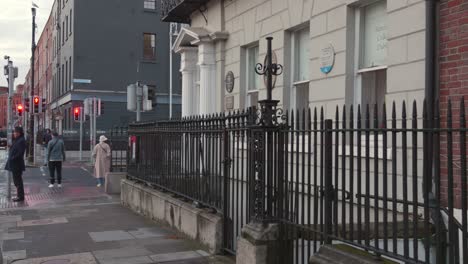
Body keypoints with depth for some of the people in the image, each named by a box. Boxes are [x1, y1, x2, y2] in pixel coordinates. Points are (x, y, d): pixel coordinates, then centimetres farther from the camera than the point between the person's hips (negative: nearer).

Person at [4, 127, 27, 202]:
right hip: (14, 164, 10)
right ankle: (19, 195, 23)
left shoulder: (21, 141, -16)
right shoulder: (16, 140, 15)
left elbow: (20, 153, -22)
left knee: (18, 181, -4)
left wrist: (13, 158, -18)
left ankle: (20, 196, 2)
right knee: (17, 181, 15)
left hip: (17, 164, -10)